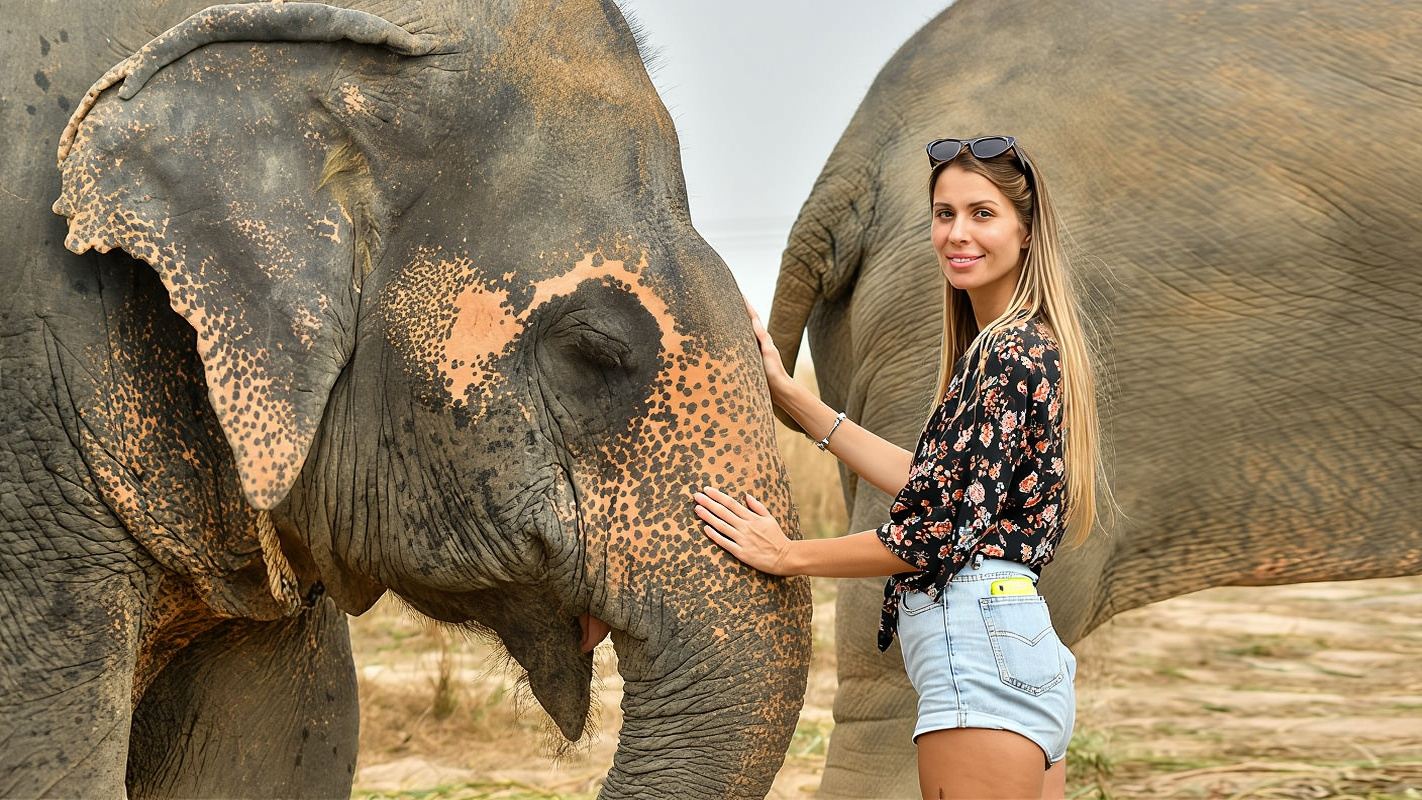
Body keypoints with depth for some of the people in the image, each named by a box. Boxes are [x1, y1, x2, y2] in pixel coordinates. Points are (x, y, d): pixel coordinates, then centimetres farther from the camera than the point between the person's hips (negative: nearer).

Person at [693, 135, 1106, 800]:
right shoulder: (1026, 346, 18)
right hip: (1030, 646, 10)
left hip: (982, 646, -10)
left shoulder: (1009, 354, -12)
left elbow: (944, 529, -15)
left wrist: (788, 556, -4)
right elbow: (930, 481, 21)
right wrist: (787, 393, 23)